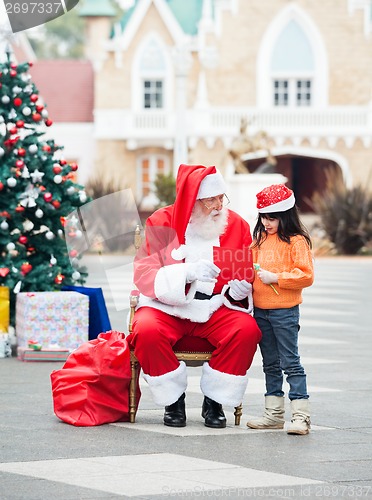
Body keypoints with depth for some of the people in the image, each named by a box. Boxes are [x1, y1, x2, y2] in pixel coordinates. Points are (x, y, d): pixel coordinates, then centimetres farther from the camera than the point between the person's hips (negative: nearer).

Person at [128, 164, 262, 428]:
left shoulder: (236, 225, 4)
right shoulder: (161, 223, -3)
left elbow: (247, 276, 10)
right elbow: (144, 276, -11)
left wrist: (240, 288, -15)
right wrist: (187, 272, -27)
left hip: (216, 309, 2)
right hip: (166, 307, -2)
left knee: (248, 330, -28)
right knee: (147, 332, -34)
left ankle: (214, 401, -11)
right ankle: (173, 400, -11)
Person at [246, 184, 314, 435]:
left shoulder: (296, 241, -11)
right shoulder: (260, 239, 11)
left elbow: (306, 275, -17)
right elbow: (253, 266, 24)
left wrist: (276, 278, -20)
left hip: (284, 311, -7)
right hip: (260, 310, 7)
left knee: (290, 362, -7)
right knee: (270, 364, 13)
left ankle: (301, 416, -5)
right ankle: (274, 414, 20)